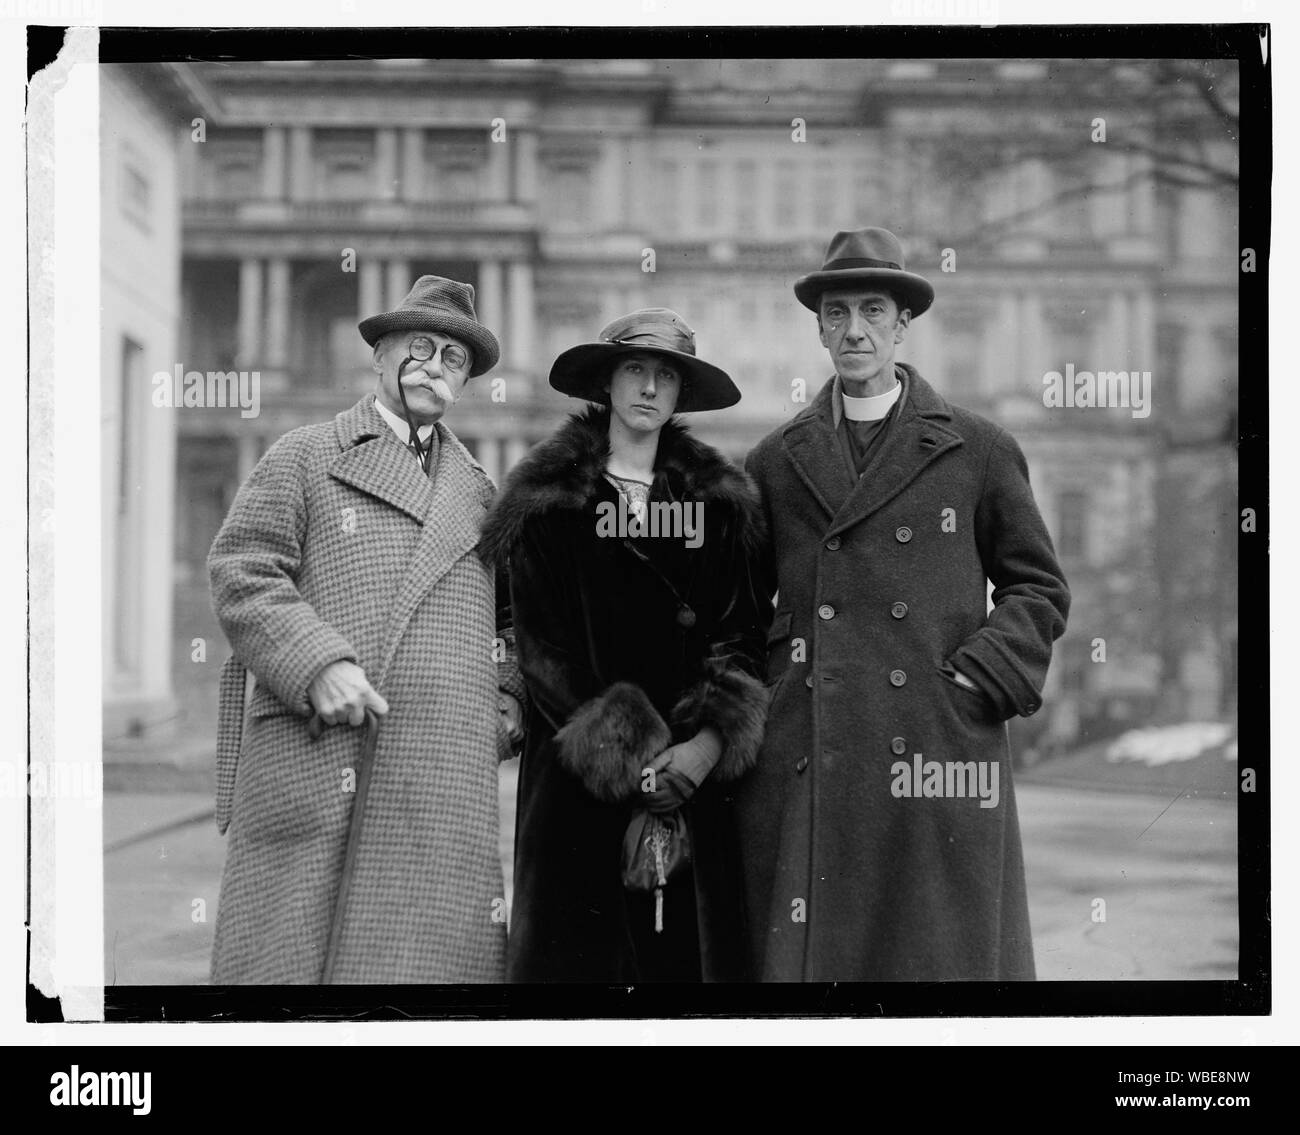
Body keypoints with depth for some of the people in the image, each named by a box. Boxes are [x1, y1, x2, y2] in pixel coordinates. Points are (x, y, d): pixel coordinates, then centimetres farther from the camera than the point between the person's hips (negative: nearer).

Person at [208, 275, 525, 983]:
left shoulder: (477, 492, 24)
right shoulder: (304, 458, 11)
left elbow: (507, 613, 33)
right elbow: (241, 574, 0)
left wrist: (509, 693, 13)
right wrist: (318, 663, -15)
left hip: (445, 786, 3)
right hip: (311, 760, -3)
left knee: (431, 952, -4)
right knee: (283, 953, -6)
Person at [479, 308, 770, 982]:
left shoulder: (720, 501, 12)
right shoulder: (549, 499, 3)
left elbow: (742, 635, 5)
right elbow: (543, 649, -3)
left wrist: (709, 744, -11)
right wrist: (628, 758, -11)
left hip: (696, 770, 2)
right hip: (576, 774, -2)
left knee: (690, 946, -1)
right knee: (574, 948, -3)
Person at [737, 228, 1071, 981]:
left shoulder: (979, 451, 8)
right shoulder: (777, 462, 13)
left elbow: (1040, 589, 11)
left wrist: (976, 679, -2)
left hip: (939, 757, -1)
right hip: (803, 771, 1)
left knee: (947, 956, 0)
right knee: (802, 955, 0)